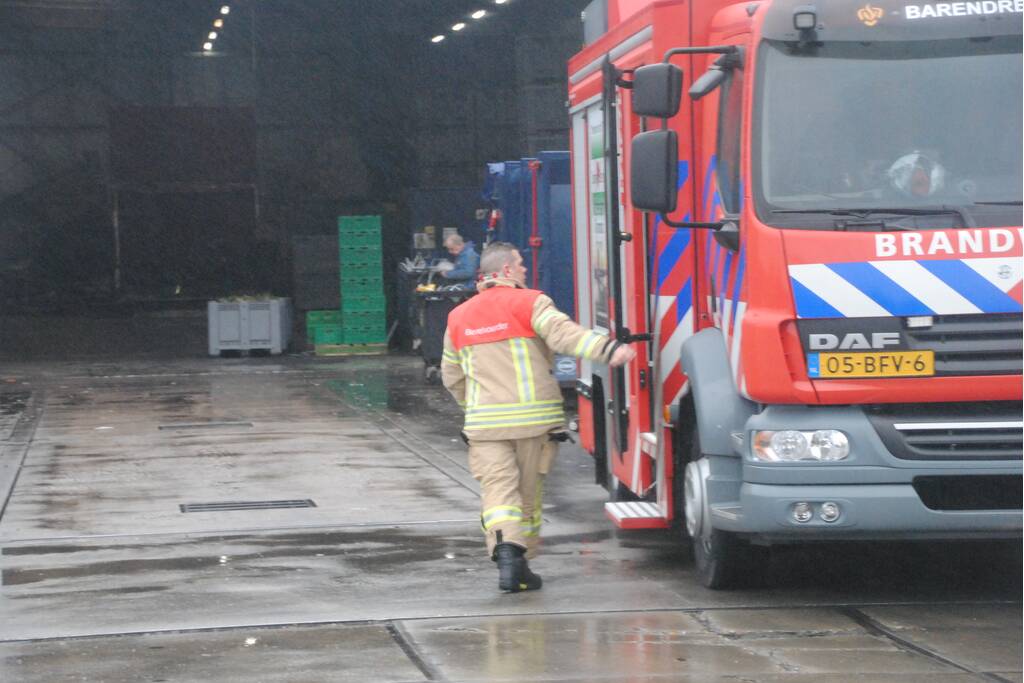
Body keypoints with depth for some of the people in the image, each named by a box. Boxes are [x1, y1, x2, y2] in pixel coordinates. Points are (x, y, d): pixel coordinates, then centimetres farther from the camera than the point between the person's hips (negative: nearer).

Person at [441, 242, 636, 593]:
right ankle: (521, 565, 17)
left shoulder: (459, 317, 12)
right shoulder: (529, 303, -4)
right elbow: (563, 333, -22)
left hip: (486, 422, 2)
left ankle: (506, 550, -28)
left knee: (498, 490, -4)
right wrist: (609, 350, -32)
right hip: (534, 418, -2)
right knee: (529, 494, 11)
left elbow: (452, 377, 20)